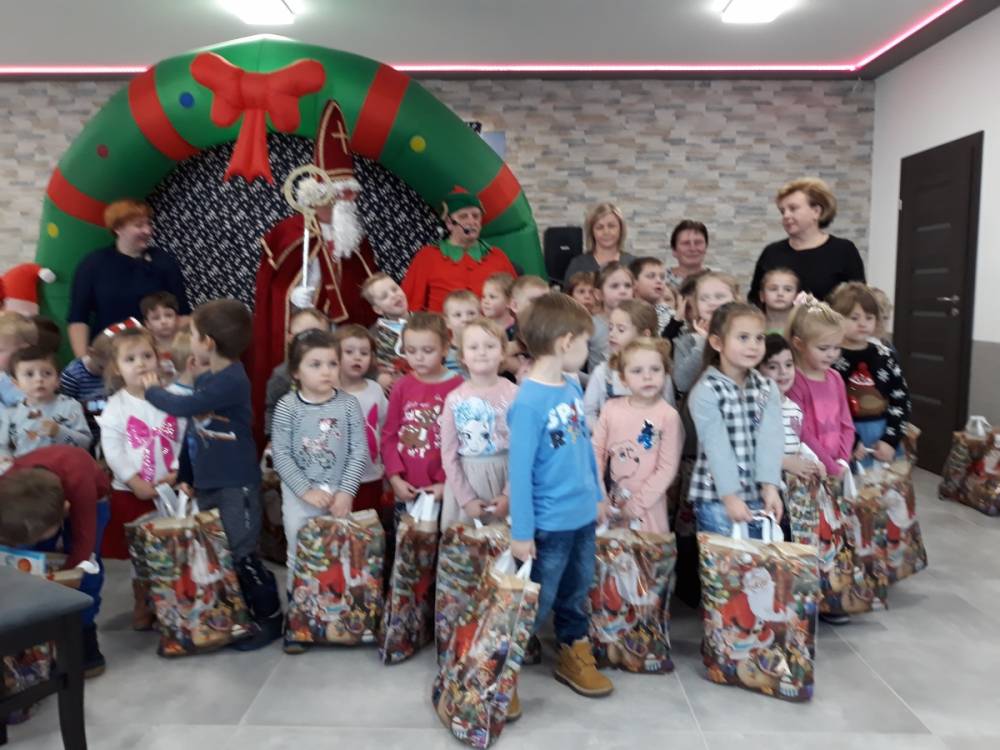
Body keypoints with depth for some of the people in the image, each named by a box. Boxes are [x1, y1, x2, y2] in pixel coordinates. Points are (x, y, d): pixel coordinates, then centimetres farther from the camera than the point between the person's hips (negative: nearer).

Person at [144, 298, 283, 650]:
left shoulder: (233, 380, -19)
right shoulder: (205, 380, 9)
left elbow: (182, 407, -23)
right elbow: (193, 428, 15)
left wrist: (152, 389, -3)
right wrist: (186, 474, 15)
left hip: (237, 484, -9)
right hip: (207, 482, 9)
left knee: (241, 554, -3)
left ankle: (270, 617, 12)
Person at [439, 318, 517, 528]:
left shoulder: (514, 395, -5)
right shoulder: (454, 399, -1)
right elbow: (449, 455, -1)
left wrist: (509, 494, -10)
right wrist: (466, 498, -7)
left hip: (504, 477, -1)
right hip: (464, 480, 1)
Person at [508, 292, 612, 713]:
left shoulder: (573, 388, 1)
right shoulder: (528, 402, -23)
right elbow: (520, 470, -21)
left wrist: (597, 496, 17)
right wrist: (521, 532, -18)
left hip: (584, 516, 7)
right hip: (550, 524, -7)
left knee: (576, 594, 23)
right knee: (535, 604, 7)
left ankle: (574, 655, 41)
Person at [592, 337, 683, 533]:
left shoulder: (668, 415, -13)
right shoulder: (611, 409, -4)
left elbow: (667, 468, -12)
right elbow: (597, 452, 2)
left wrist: (638, 503, -11)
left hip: (649, 506, -3)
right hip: (613, 502, 3)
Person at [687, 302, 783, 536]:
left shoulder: (768, 389, 5)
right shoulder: (705, 392, -10)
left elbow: (770, 439, -7)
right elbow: (716, 447, -16)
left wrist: (770, 487, -18)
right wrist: (730, 496, -20)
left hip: (759, 496, 4)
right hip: (716, 498, -4)